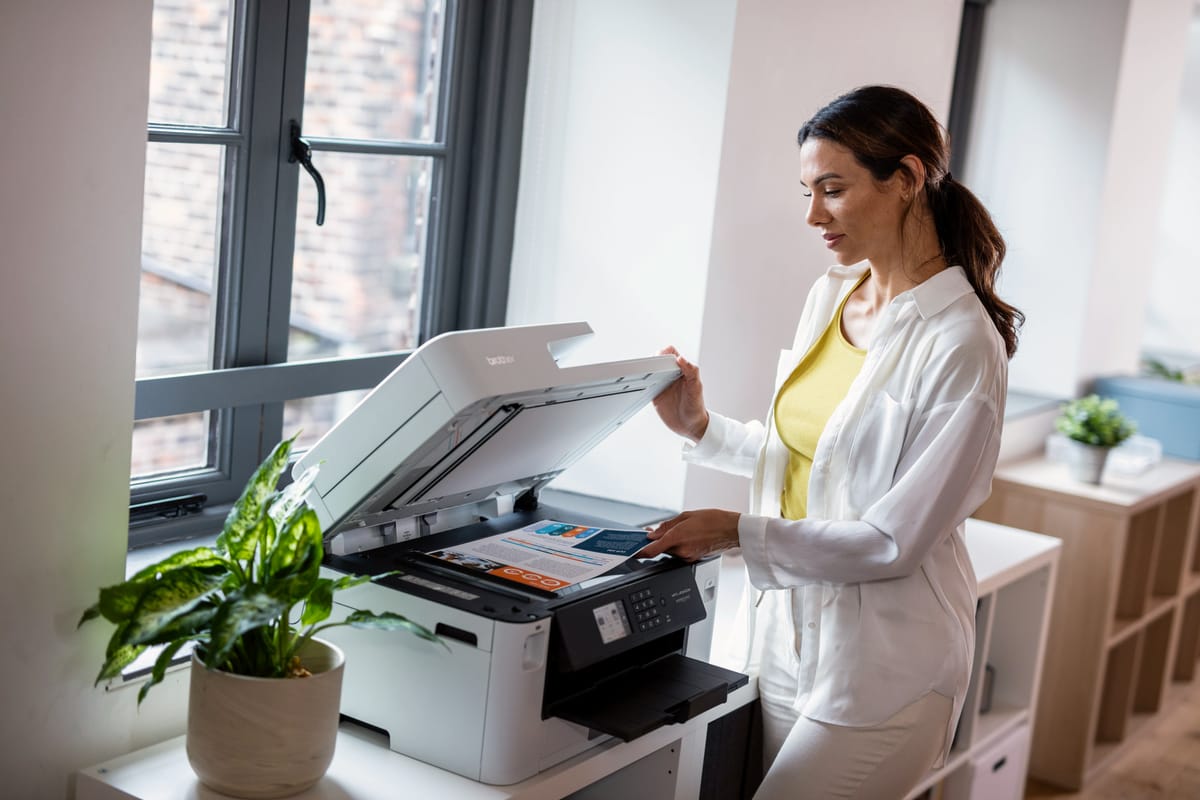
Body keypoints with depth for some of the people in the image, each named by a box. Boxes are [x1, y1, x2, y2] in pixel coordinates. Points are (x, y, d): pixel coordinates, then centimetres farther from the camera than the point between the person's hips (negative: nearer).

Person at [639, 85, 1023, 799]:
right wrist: (702, 430, 3)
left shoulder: (962, 344, -18)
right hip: (784, 632, 7)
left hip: (880, 666, -7)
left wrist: (738, 533, -18)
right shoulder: (829, 297, 6)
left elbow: (894, 541, -18)